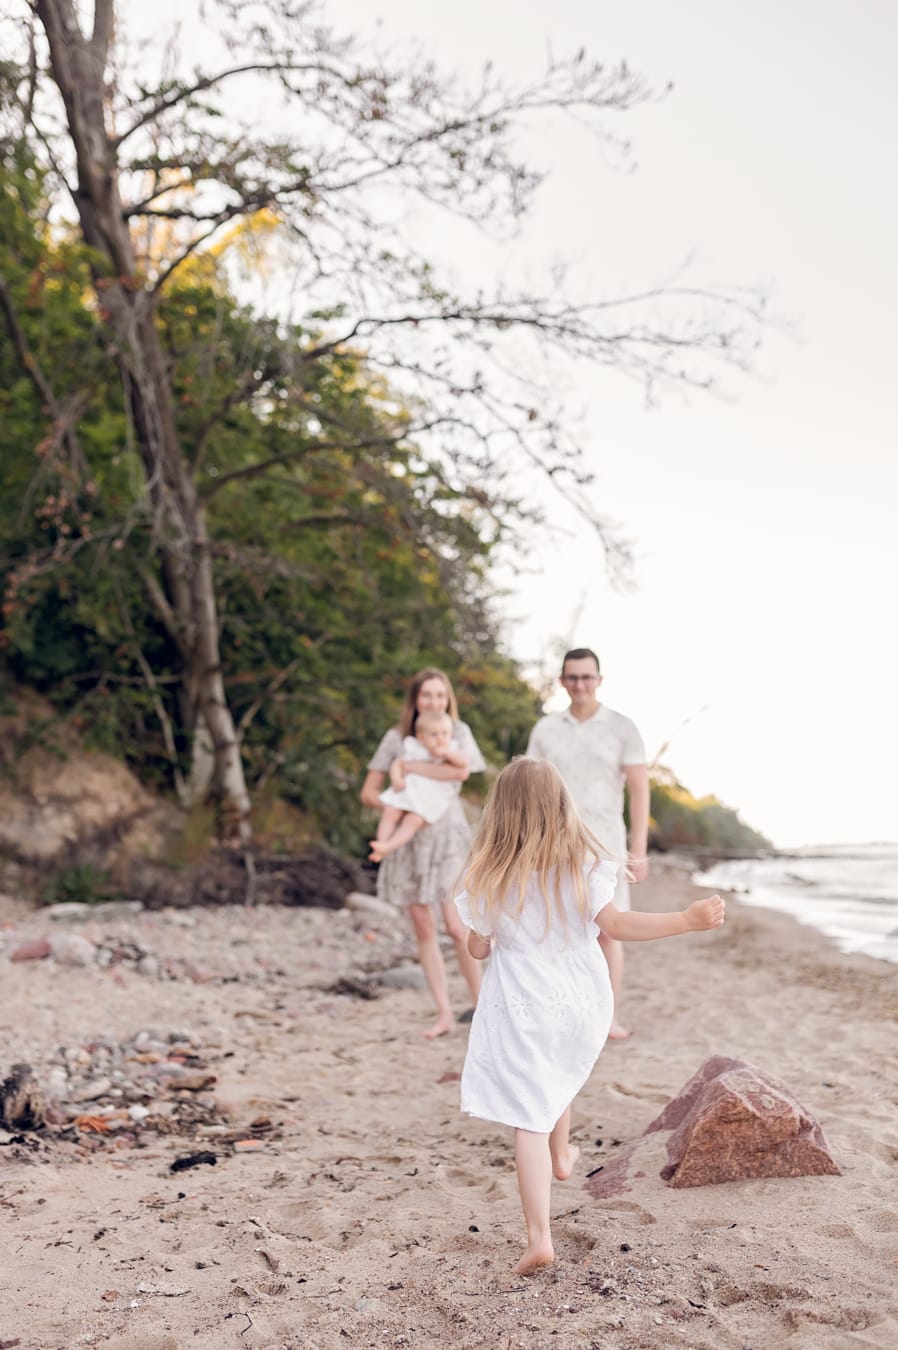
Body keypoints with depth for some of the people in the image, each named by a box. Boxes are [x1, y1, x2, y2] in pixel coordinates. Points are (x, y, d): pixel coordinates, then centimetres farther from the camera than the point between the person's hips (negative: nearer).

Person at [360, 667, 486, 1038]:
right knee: (423, 928, 4)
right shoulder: (396, 737, 4)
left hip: (448, 836, -3)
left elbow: (461, 771, -21)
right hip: (409, 837, 3)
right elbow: (369, 792, 4)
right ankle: (444, 1013, 12)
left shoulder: (458, 731, 0)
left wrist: (410, 766, -15)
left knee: (456, 926, -10)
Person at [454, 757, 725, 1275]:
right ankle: (562, 1157, 53)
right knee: (558, 1077, 32)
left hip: (522, 1009, -3)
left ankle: (539, 1237, -4)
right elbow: (616, 923, -20)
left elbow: (478, 948, -4)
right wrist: (690, 919, -20)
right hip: (581, 1003, 3)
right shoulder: (582, 861, -10)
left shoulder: (491, 875, -11)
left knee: (529, 1120, 0)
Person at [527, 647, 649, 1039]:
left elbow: (639, 790, -2)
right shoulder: (545, 729, 7)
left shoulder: (622, 728, 0)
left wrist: (639, 849, -8)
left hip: (605, 841, -1)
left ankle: (610, 1017, 10)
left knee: (607, 931, 1)